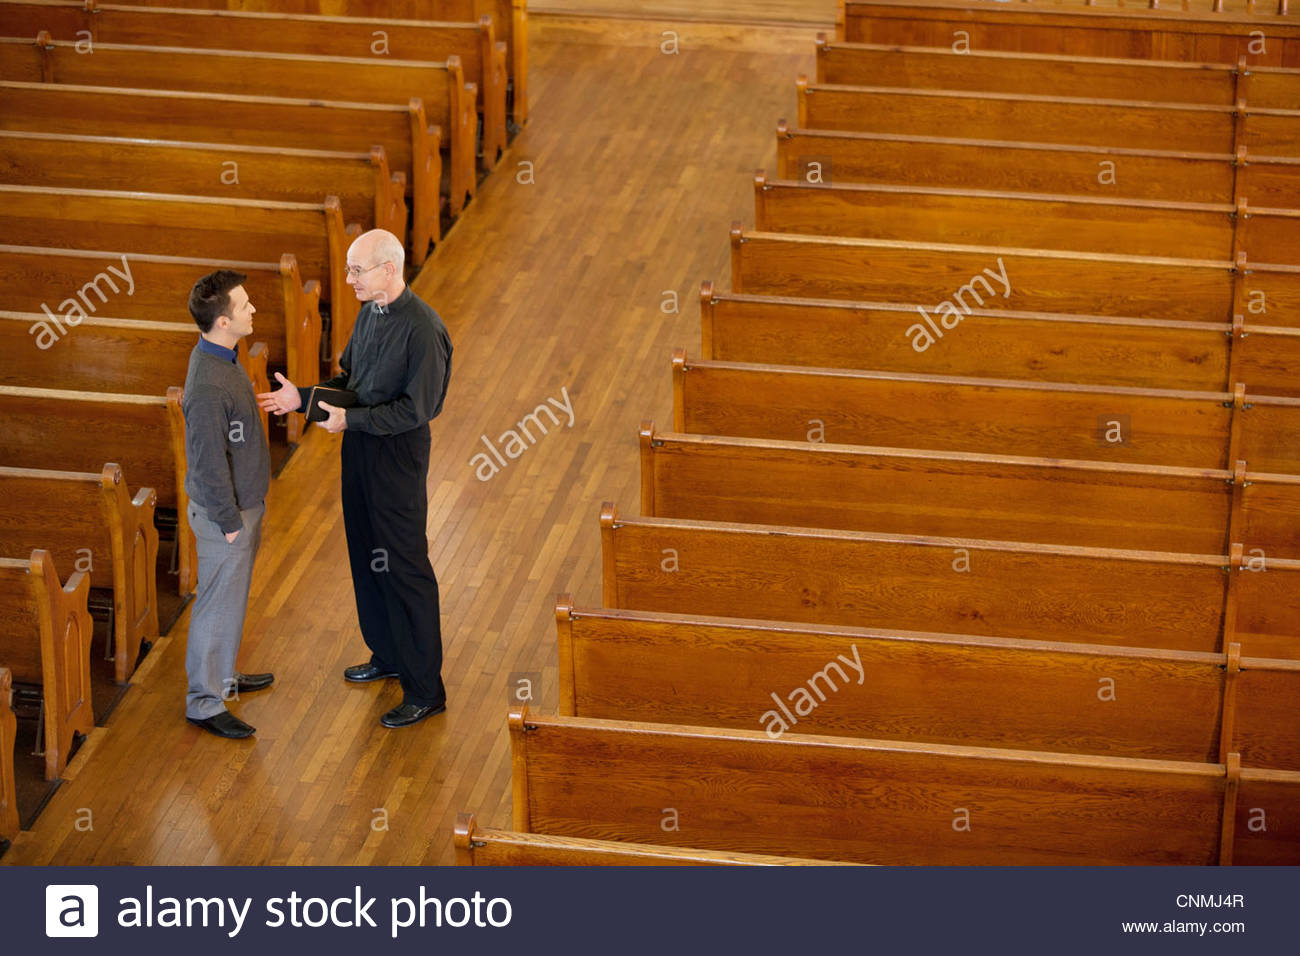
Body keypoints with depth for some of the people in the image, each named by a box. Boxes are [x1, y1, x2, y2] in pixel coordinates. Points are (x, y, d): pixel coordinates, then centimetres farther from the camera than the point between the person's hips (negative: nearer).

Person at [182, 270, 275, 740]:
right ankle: (204, 702, 17)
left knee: (231, 597, 23)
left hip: (244, 502, 10)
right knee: (219, 603, 4)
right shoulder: (208, 387, -31)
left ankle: (222, 677, 40)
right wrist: (229, 521, -16)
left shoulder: (222, 357, 1)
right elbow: (209, 462, -25)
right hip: (225, 511, -10)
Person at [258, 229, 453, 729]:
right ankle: (387, 656, 38)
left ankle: (425, 689, 7)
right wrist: (302, 398, 2)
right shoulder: (369, 313, 5)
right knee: (367, 558, 20)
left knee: (404, 567, -2)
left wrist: (351, 419, -24)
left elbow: (416, 408, -23)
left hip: (398, 457, -9)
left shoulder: (423, 329, -22)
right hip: (360, 449, 9)